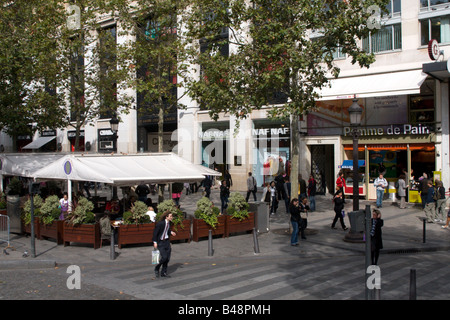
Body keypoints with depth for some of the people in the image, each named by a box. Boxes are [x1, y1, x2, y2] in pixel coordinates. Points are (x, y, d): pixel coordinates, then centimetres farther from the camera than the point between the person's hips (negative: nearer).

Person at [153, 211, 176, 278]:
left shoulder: (169, 223, 2)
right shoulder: (160, 223, -20)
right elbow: (155, 232, -15)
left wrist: (171, 232, -1)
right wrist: (155, 242, -18)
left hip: (167, 241, 7)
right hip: (160, 242, -7)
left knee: (167, 258, 5)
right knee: (164, 257, -11)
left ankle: (164, 272, 18)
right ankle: (157, 269, 14)